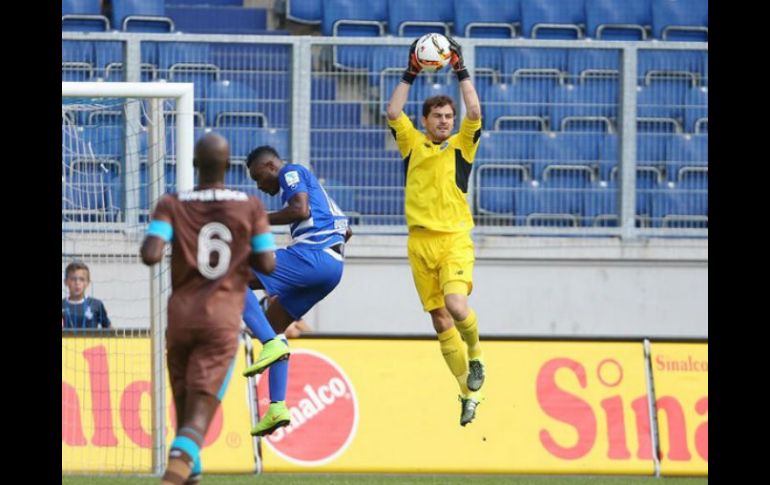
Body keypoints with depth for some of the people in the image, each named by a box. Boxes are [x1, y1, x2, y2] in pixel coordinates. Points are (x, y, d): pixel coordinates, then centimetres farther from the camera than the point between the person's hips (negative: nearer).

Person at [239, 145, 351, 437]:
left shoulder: (292, 172, 5)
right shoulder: (312, 185, 33)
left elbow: (300, 209, -14)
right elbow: (346, 230, 37)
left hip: (312, 256, -10)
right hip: (333, 265, 10)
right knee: (274, 325, 17)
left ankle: (272, 345, -27)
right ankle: (277, 407, 9)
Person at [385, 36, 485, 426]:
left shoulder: (461, 145, 8)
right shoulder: (413, 144, 12)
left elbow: (474, 112, -6)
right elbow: (393, 113, 0)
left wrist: (461, 72, -4)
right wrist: (410, 74, -1)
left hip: (454, 239, -3)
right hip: (420, 243, 3)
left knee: (456, 305, -25)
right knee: (440, 322, 3)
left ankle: (475, 356, 5)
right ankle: (468, 393, 12)